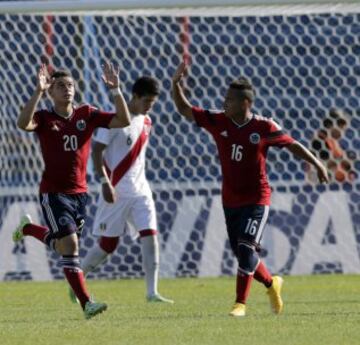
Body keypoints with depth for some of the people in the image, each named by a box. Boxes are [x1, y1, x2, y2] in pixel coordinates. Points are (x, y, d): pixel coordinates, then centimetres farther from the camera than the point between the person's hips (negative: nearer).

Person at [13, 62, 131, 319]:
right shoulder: (44, 118, -6)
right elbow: (23, 124, -29)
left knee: (63, 244, 19)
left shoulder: (87, 114, 2)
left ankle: (28, 228, 49)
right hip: (53, 193, -5)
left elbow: (123, 121, -6)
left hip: (80, 192, 5)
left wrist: (115, 90, -17)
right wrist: (39, 92, -35)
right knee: (70, 245, -15)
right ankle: (86, 303, -13)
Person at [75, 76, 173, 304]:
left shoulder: (146, 122, 10)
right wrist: (105, 182, -22)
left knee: (150, 236, -9)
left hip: (140, 191, 6)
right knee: (108, 244, 1)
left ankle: (152, 292, -9)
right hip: (116, 191, -6)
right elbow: (97, 150, -14)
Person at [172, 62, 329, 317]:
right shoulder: (218, 121, -4)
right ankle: (272, 284, 38)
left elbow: (292, 145, -2)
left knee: (246, 249, -17)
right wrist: (176, 84, -16)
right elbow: (185, 109, -2)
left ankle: (240, 303, -13)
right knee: (242, 253, 11)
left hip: (257, 199, -5)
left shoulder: (264, 127, -12)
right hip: (230, 200, 5)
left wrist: (316, 163, -7)